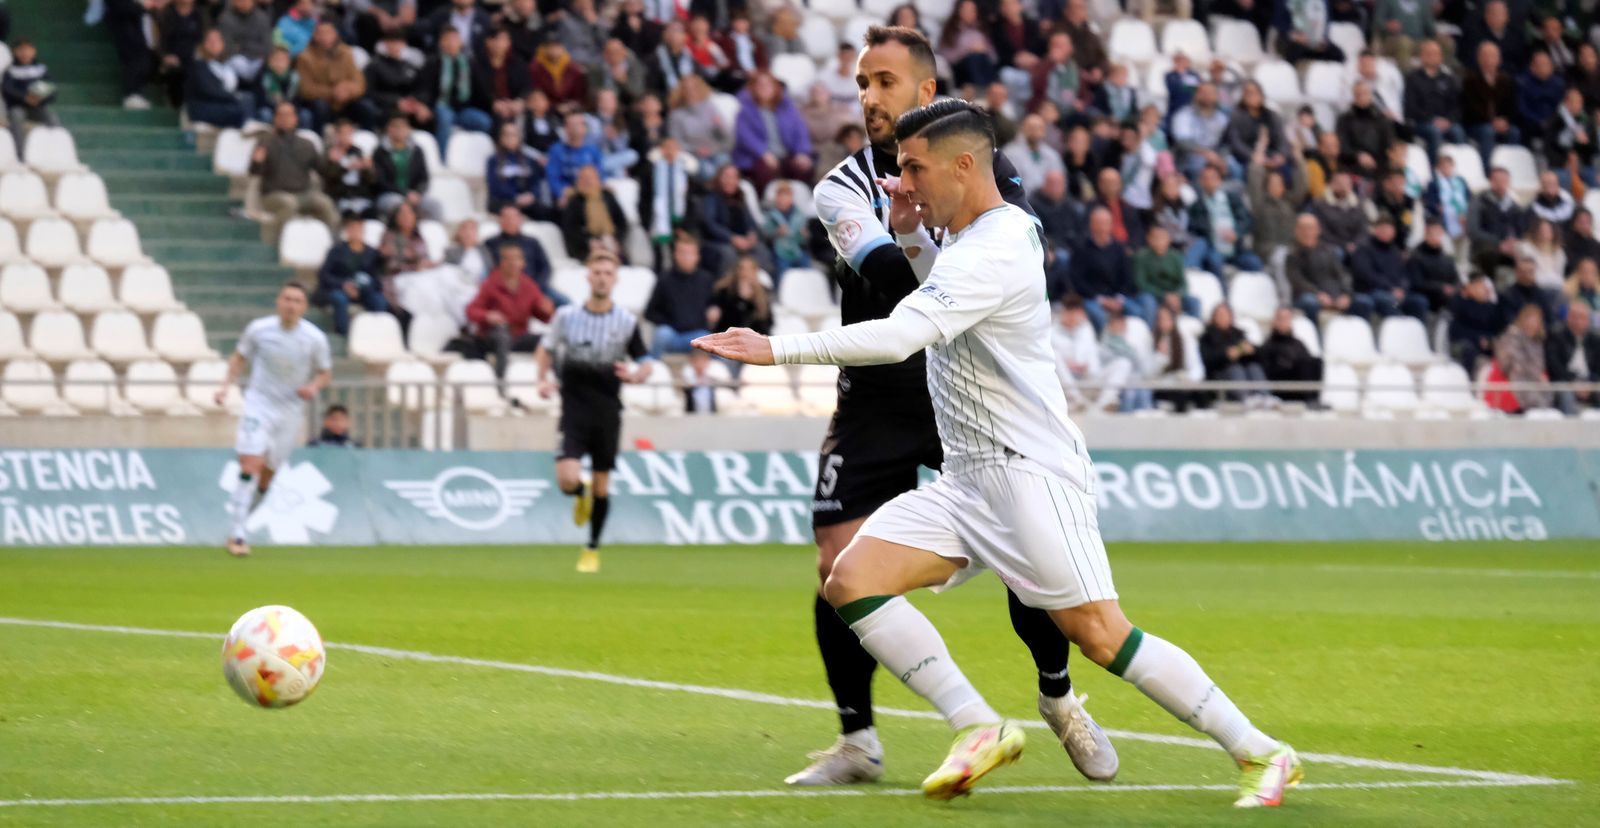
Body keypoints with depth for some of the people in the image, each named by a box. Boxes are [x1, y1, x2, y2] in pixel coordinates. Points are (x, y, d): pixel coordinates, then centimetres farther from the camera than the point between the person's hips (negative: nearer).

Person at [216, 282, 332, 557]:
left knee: (267, 476, 7)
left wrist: (314, 387, -16)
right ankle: (238, 534, -17)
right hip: (258, 403, -2)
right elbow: (239, 357, 9)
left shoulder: (314, 338, -8)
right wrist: (227, 385, -4)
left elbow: (325, 372, 5)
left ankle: (238, 526, 28)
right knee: (250, 466, -18)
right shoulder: (258, 329, -8)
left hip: (291, 410, 2)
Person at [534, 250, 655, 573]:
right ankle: (581, 495, 22)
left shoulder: (627, 322, -1)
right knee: (568, 480, -16)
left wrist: (636, 375, -18)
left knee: (601, 484, 6)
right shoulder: (566, 316, 0)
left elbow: (646, 362, 5)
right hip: (574, 408, -1)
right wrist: (544, 379, -1)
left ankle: (593, 549, 23)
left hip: (608, 411, 1)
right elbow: (545, 349, 16)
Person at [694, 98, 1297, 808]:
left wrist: (779, 349, -29)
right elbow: (948, 298, 36)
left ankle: (1259, 753, -3)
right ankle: (979, 729, -7)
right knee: (850, 581, -6)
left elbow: (898, 337, -30)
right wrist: (912, 238, 17)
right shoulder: (984, 232, 13)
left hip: (1028, 473, -10)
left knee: (1099, 635, -14)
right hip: (965, 480, 10)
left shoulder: (992, 253, -18)